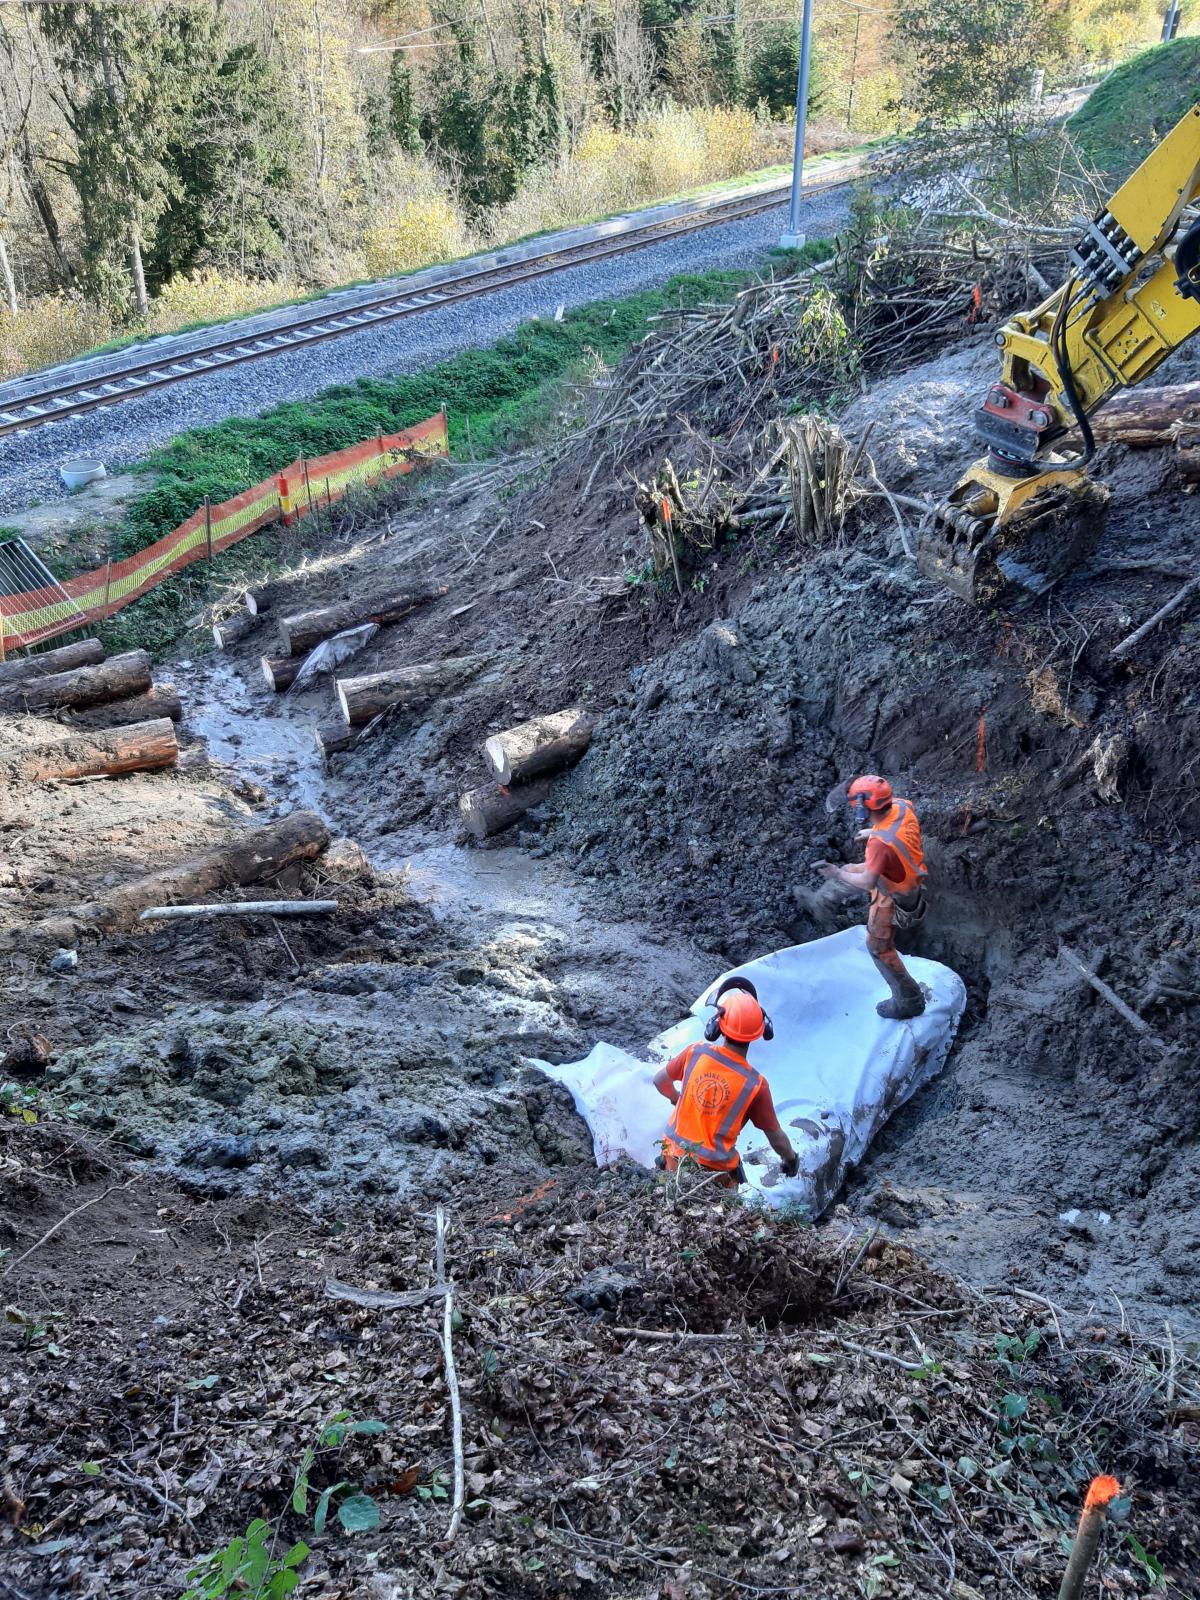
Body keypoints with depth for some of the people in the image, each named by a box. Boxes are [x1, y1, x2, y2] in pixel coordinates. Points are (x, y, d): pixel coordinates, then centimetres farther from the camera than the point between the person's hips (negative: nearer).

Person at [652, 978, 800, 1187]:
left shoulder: (696, 1053, -13)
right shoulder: (756, 1084, -20)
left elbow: (660, 1080, 6)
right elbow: (776, 1138, -7)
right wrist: (791, 1158, 14)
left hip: (675, 1158, 3)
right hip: (715, 1172, -2)